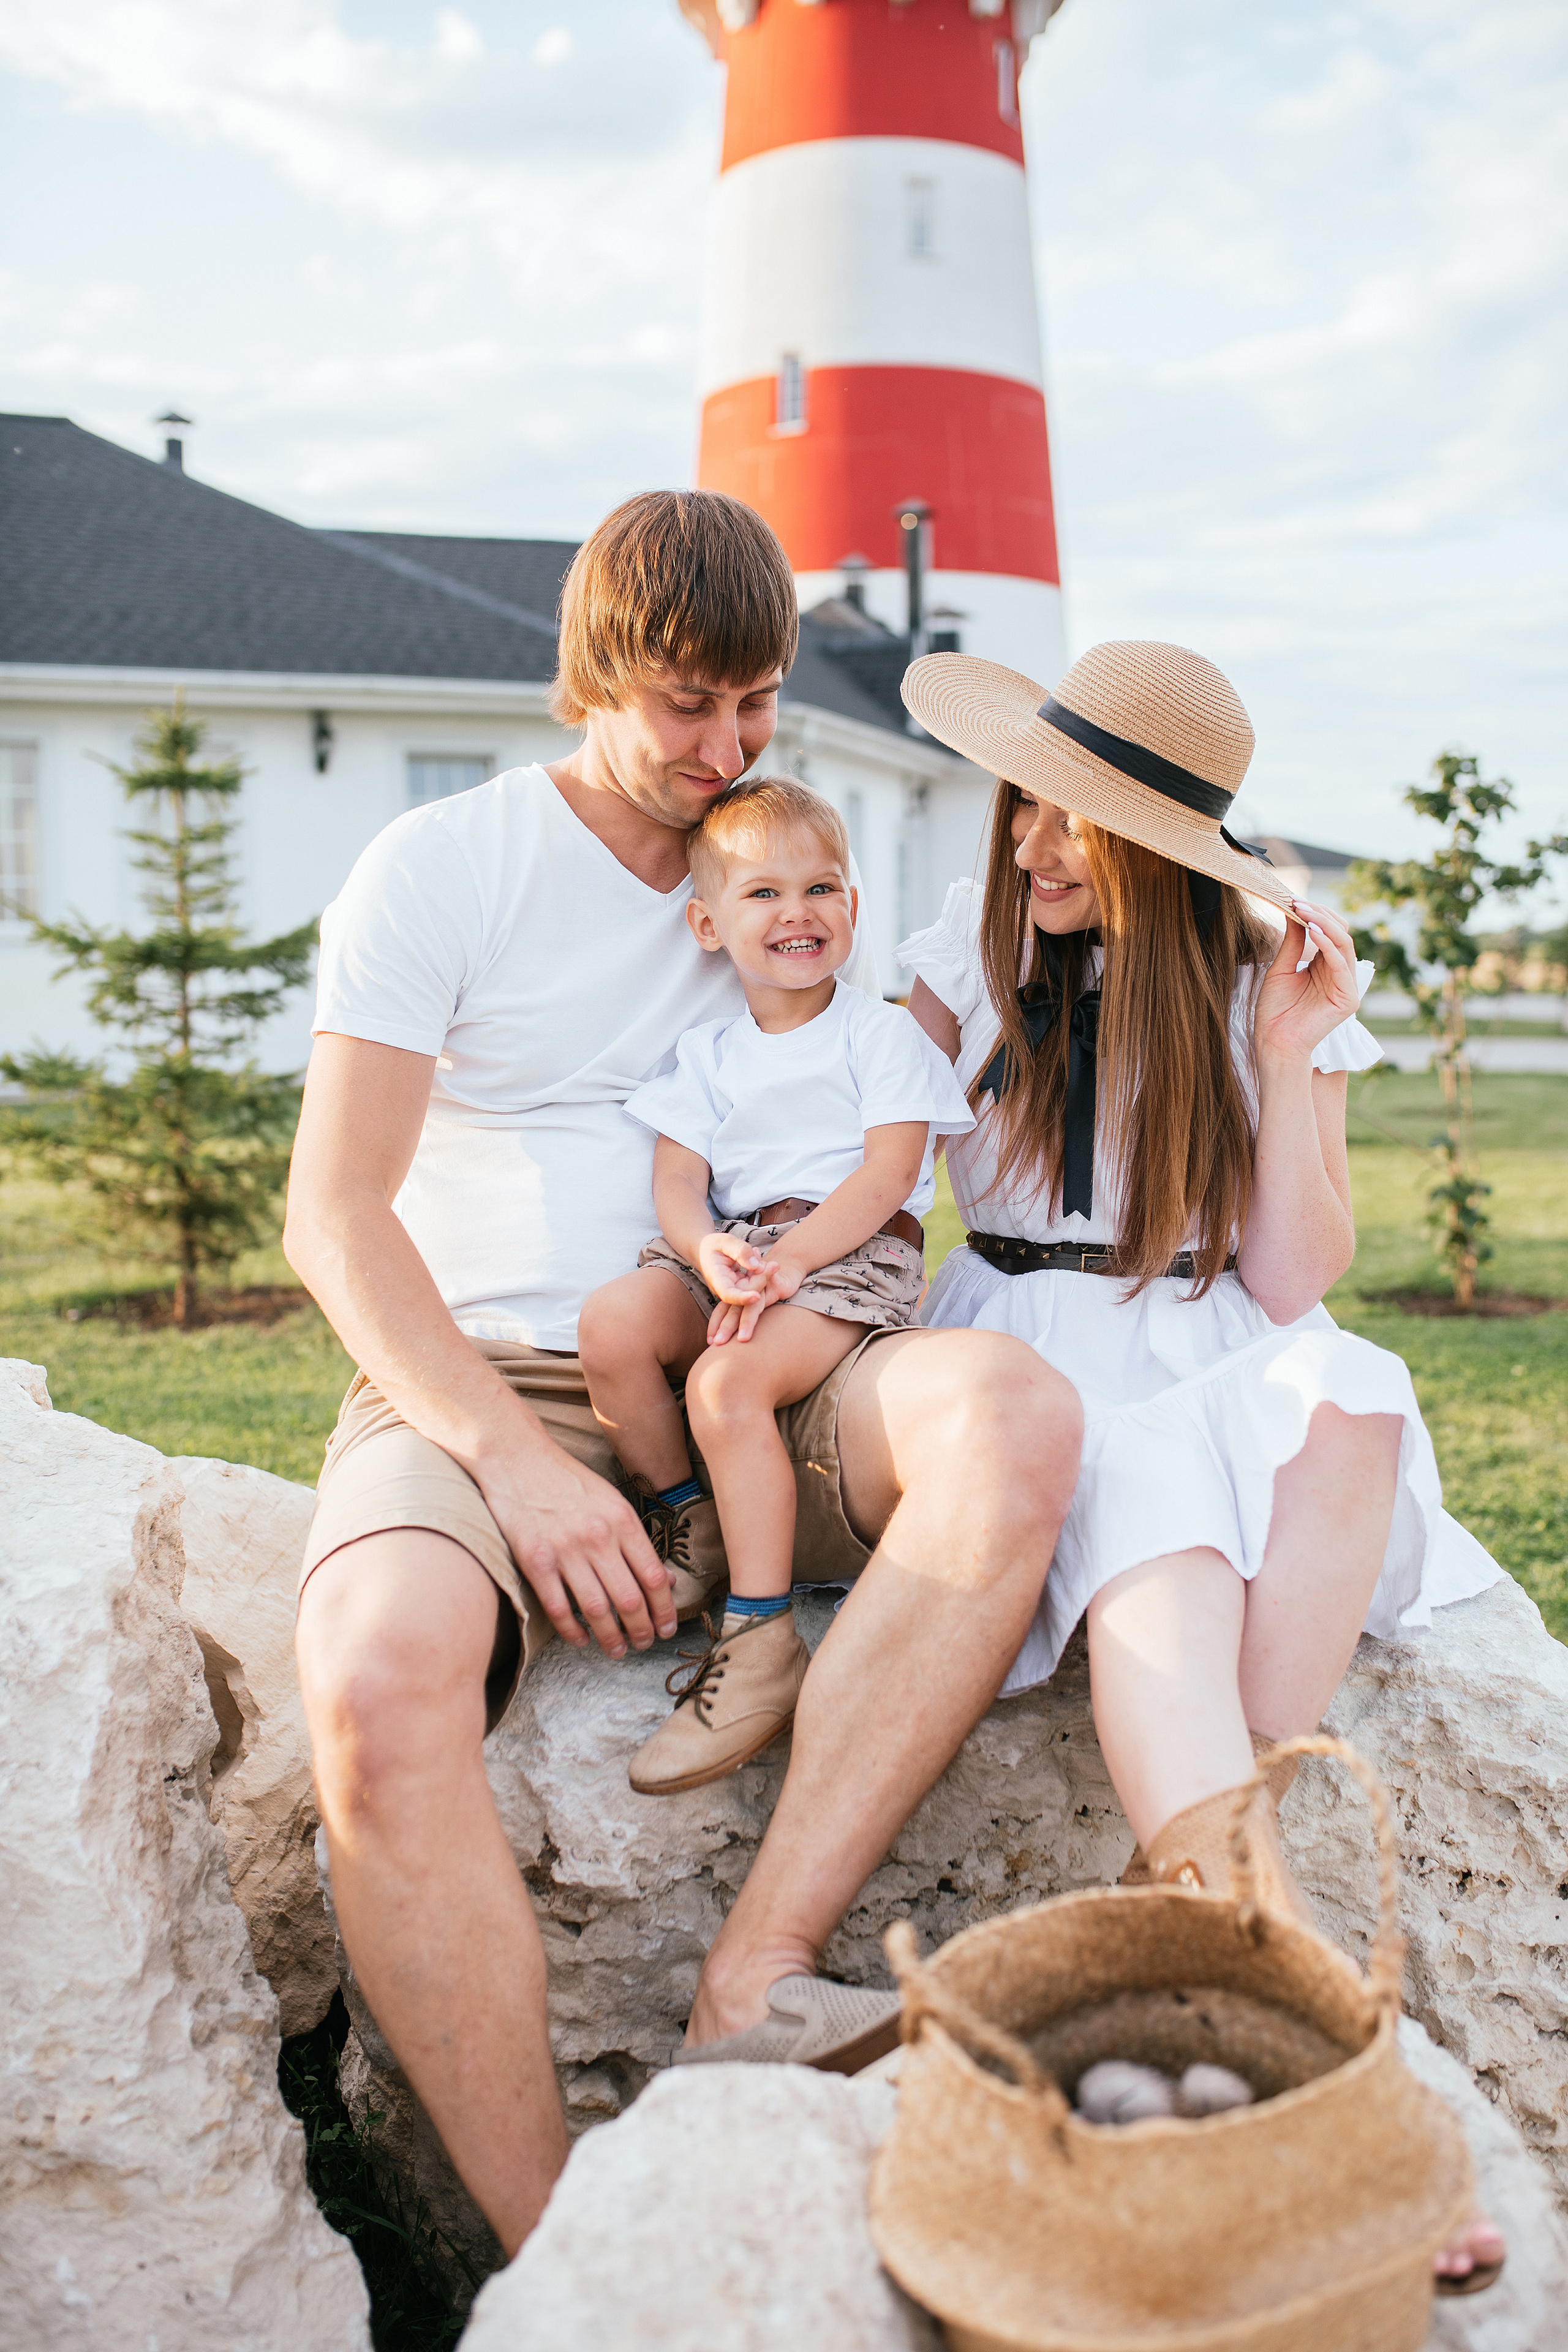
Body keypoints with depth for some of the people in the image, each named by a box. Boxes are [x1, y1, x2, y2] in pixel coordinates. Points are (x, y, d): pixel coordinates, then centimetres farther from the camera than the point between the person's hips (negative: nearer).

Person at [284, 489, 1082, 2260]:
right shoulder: (441, 867, 3)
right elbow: (333, 1213, -5)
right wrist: (517, 1460, -18)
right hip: (476, 1386, -3)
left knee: (1013, 1411, -29)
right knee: (377, 1684, -36)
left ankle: (756, 1990, -32)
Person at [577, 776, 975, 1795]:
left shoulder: (883, 1033, 4)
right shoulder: (706, 1052, 18)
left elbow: (886, 1176, -8)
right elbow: (676, 1183, 7)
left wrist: (787, 1260, -22)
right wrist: (712, 1253, -17)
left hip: (853, 1254, -5)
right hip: (731, 1250, 5)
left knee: (728, 1384, -31)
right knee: (612, 1324, -25)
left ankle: (761, 1645, -26)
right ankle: (685, 1531, -4)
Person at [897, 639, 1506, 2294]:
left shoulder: (1268, 988, 6)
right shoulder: (973, 957, 8)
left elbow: (1293, 1289, -2)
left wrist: (1289, 1058, -11)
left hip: (1214, 1362, 1)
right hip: (1022, 1352, -1)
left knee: (1354, 1403, -35)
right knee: (1141, 1507, -37)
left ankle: (1203, 1864, -32)